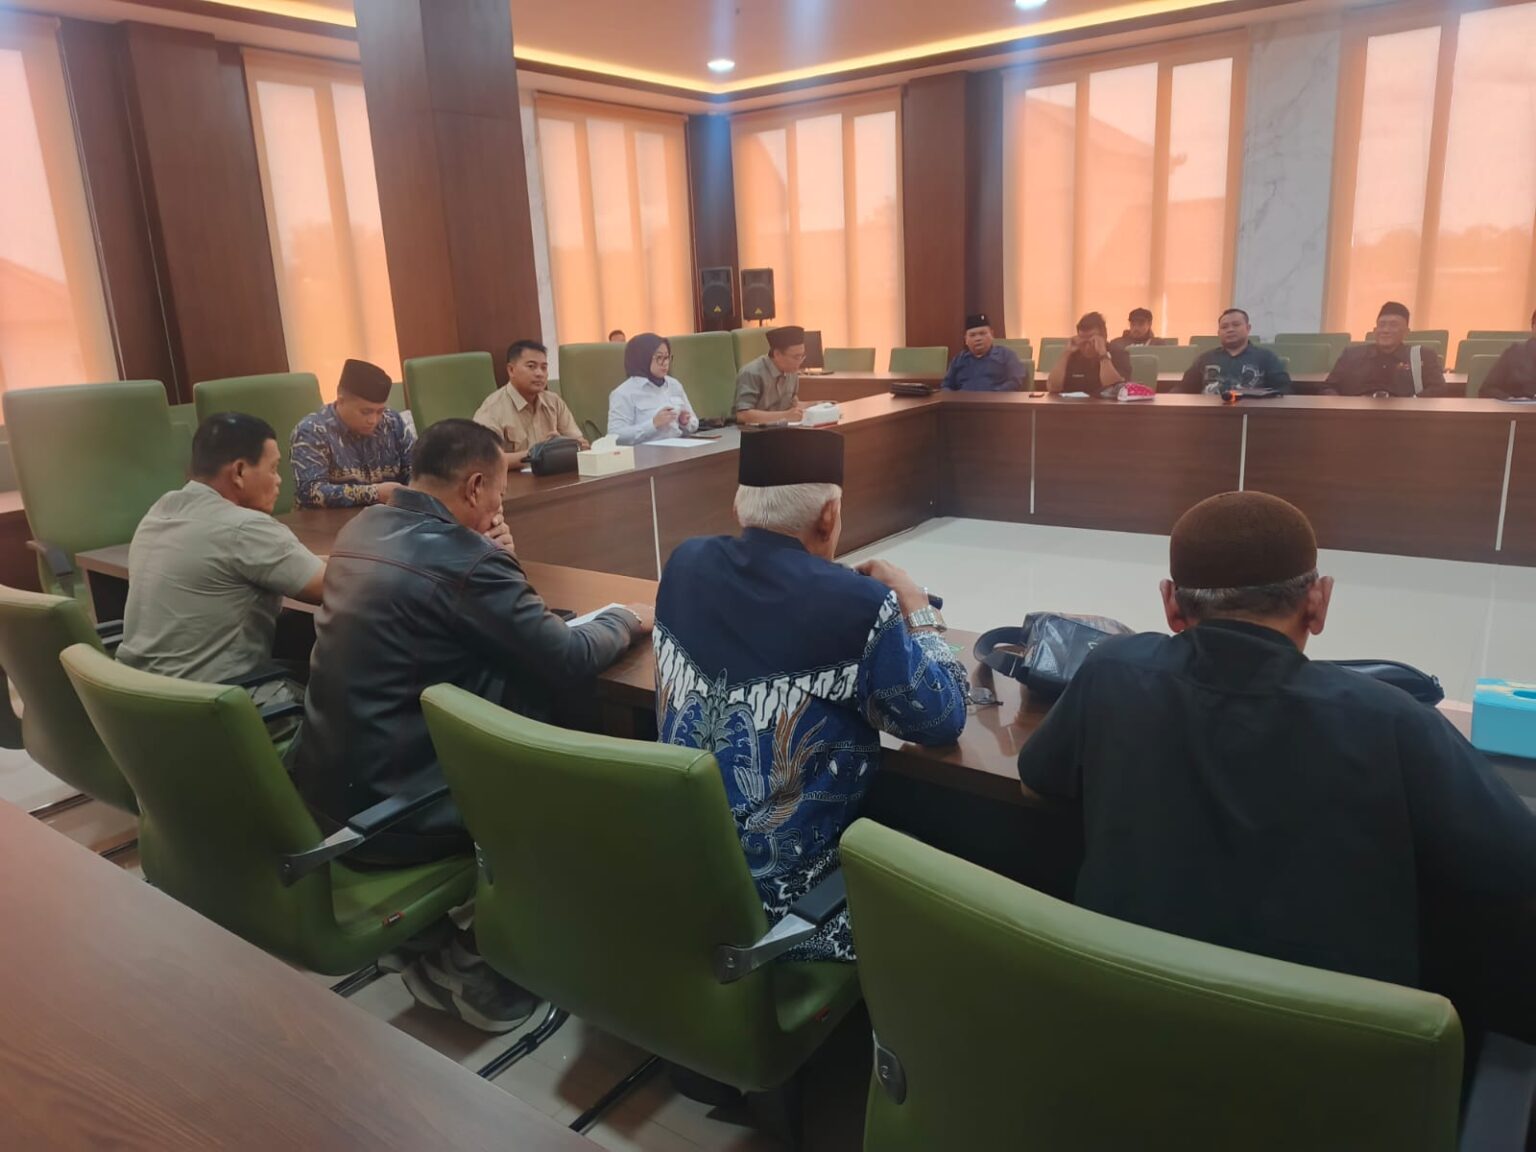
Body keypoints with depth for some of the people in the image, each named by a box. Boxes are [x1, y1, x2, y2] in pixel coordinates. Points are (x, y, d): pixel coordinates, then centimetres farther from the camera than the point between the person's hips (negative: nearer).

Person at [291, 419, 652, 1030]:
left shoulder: (360, 530, 5)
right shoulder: (461, 560, -22)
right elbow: (568, 658, -16)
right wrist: (627, 619, 3)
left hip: (325, 791, 9)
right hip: (396, 811, -8)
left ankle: (435, 945, 26)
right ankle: (472, 964, 17)